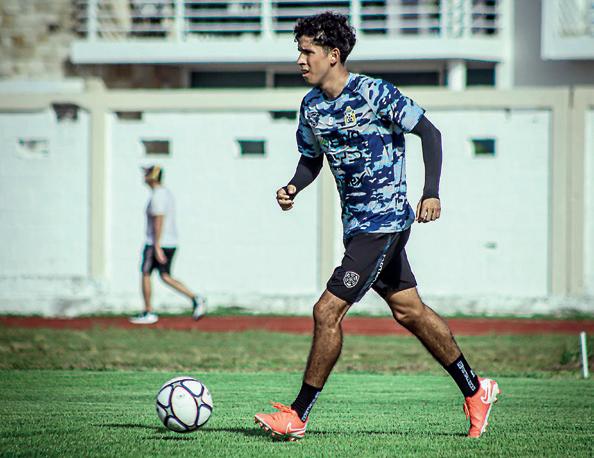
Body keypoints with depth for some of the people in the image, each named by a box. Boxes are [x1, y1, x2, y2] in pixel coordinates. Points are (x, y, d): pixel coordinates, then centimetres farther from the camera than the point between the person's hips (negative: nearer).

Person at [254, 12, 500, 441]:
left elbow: (429, 132, -12)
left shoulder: (375, 93, -16)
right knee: (408, 310, 15)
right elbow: (311, 159, 18)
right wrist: (294, 188, -3)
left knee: (328, 312, -12)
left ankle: (297, 416, -5)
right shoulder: (311, 105, 5)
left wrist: (431, 193, -22)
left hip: (383, 223, -8)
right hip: (358, 224, 8)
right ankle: (475, 390, 28)